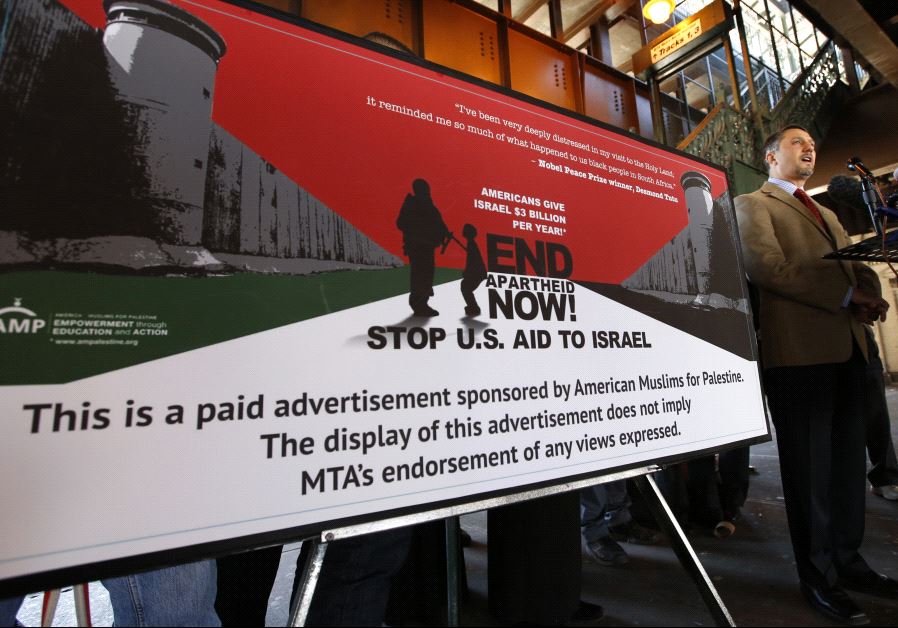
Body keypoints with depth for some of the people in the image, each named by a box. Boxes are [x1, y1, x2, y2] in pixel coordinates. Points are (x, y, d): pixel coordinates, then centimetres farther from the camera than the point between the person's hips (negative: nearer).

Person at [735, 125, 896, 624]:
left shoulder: (826, 214, 28)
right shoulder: (752, 204, 4)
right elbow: (767, 266, -12)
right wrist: (845, 295, -12)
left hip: (847, 346, 8)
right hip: (798, 348, -7)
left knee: (848, 461, 11)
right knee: (810, 466, -1)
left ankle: (848, 560, 24)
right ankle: (817, 575, 12)